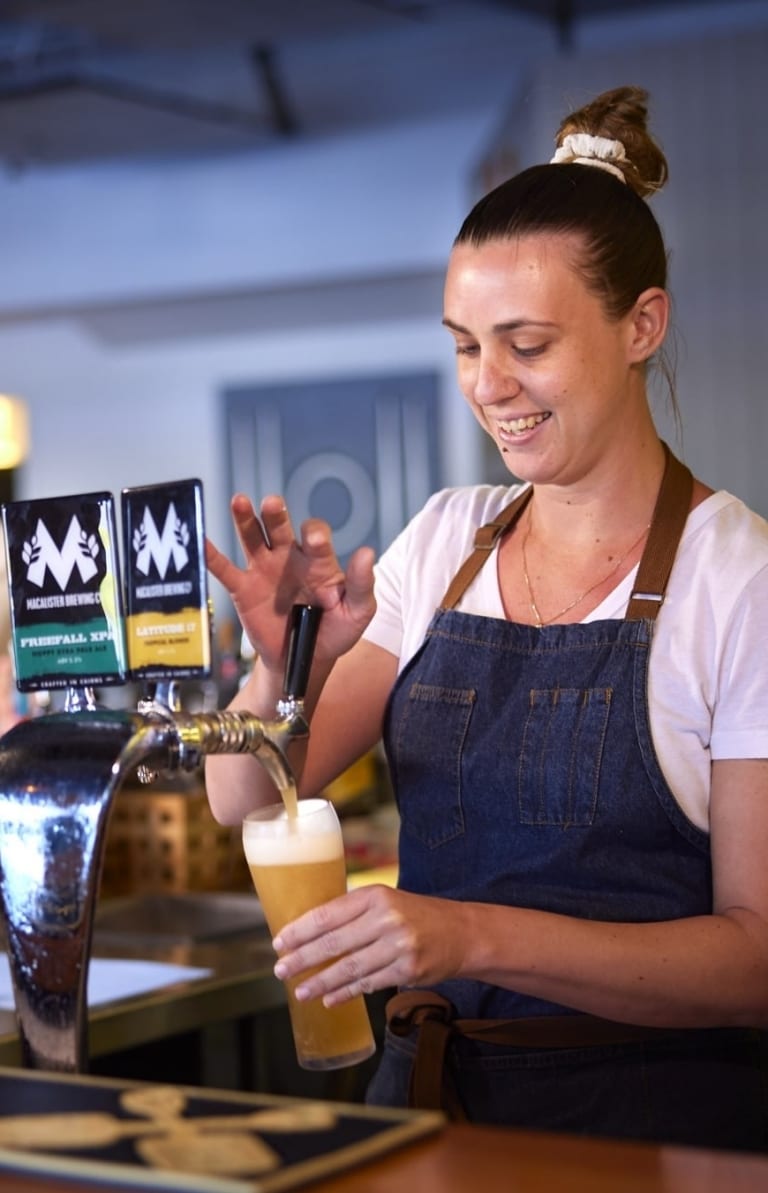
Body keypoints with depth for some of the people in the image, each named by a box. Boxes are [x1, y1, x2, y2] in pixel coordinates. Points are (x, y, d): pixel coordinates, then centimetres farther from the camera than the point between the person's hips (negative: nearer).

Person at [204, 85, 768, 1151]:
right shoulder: (445, 541, 10)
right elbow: (247, 803, 6)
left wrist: (479, 935, -23)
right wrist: (285, 662, -15)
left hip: (647, 1119, -4)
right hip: (428, 1094, 4)